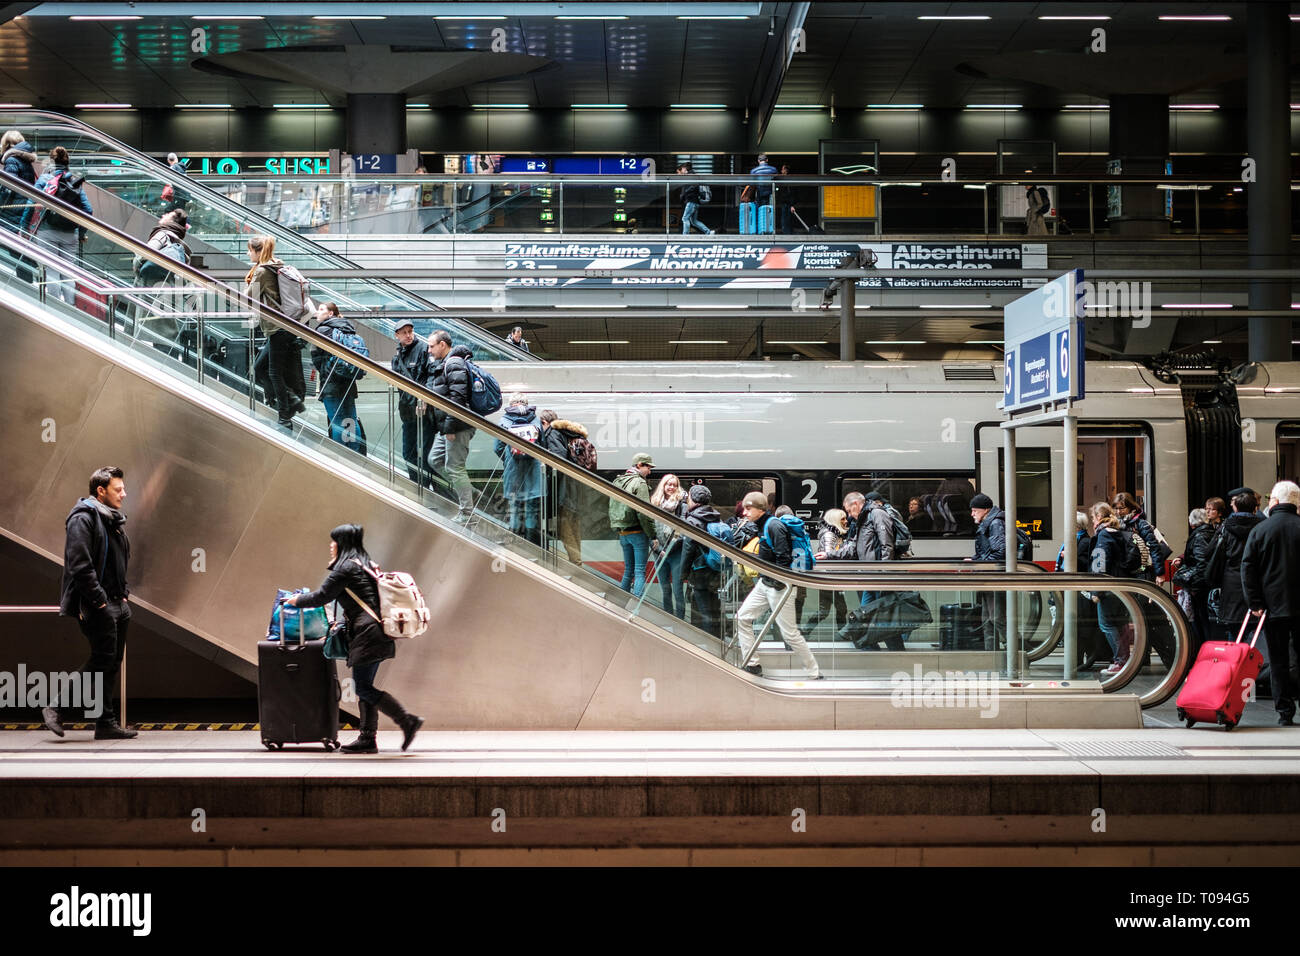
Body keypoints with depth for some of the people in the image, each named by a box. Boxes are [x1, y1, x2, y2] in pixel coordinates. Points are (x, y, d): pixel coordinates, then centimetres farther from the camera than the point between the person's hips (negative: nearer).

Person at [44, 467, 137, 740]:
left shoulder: (114, 520, 18)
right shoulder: (83, 519, -12)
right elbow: (80, 566, -20)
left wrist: (123, 594, 14)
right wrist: (99, 601, -20)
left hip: (116, 604, 9)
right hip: (95, 606, -9)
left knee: (111, 664, 9)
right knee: (102, 661, -12)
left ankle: (106, 724, 13)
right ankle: (56, 708, -3)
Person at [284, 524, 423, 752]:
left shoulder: (346, 567, -9)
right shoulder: (366, 565, 20)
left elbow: (322, 597, -5)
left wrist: (297, 601, 12)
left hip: (367, 634, -10)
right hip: (377, 633, 10)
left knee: (363, 688, -8)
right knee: (365, 687, 11)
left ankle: (407, 721, -14)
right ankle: (367, 739, 11)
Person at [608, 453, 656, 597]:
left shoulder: (617, 482, 14)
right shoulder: (639, 483, -11)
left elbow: (612, 509, 18)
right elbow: (643, 512, -17)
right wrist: (652, 535, -13)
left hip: (622, 533, 7)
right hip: (637, 532, -7)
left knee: (628, 570, 16)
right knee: (640, 572, -6)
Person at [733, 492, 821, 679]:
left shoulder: (774, 526, -18)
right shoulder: (762, 526, 13)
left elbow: (784, 557, -23)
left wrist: (777, 582, -21)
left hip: (779, 586, -10)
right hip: (765, 584, 10)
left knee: (790, 633, -5)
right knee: (742, 617, 8)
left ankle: (815, 674, 5)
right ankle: (751, 664, 15)